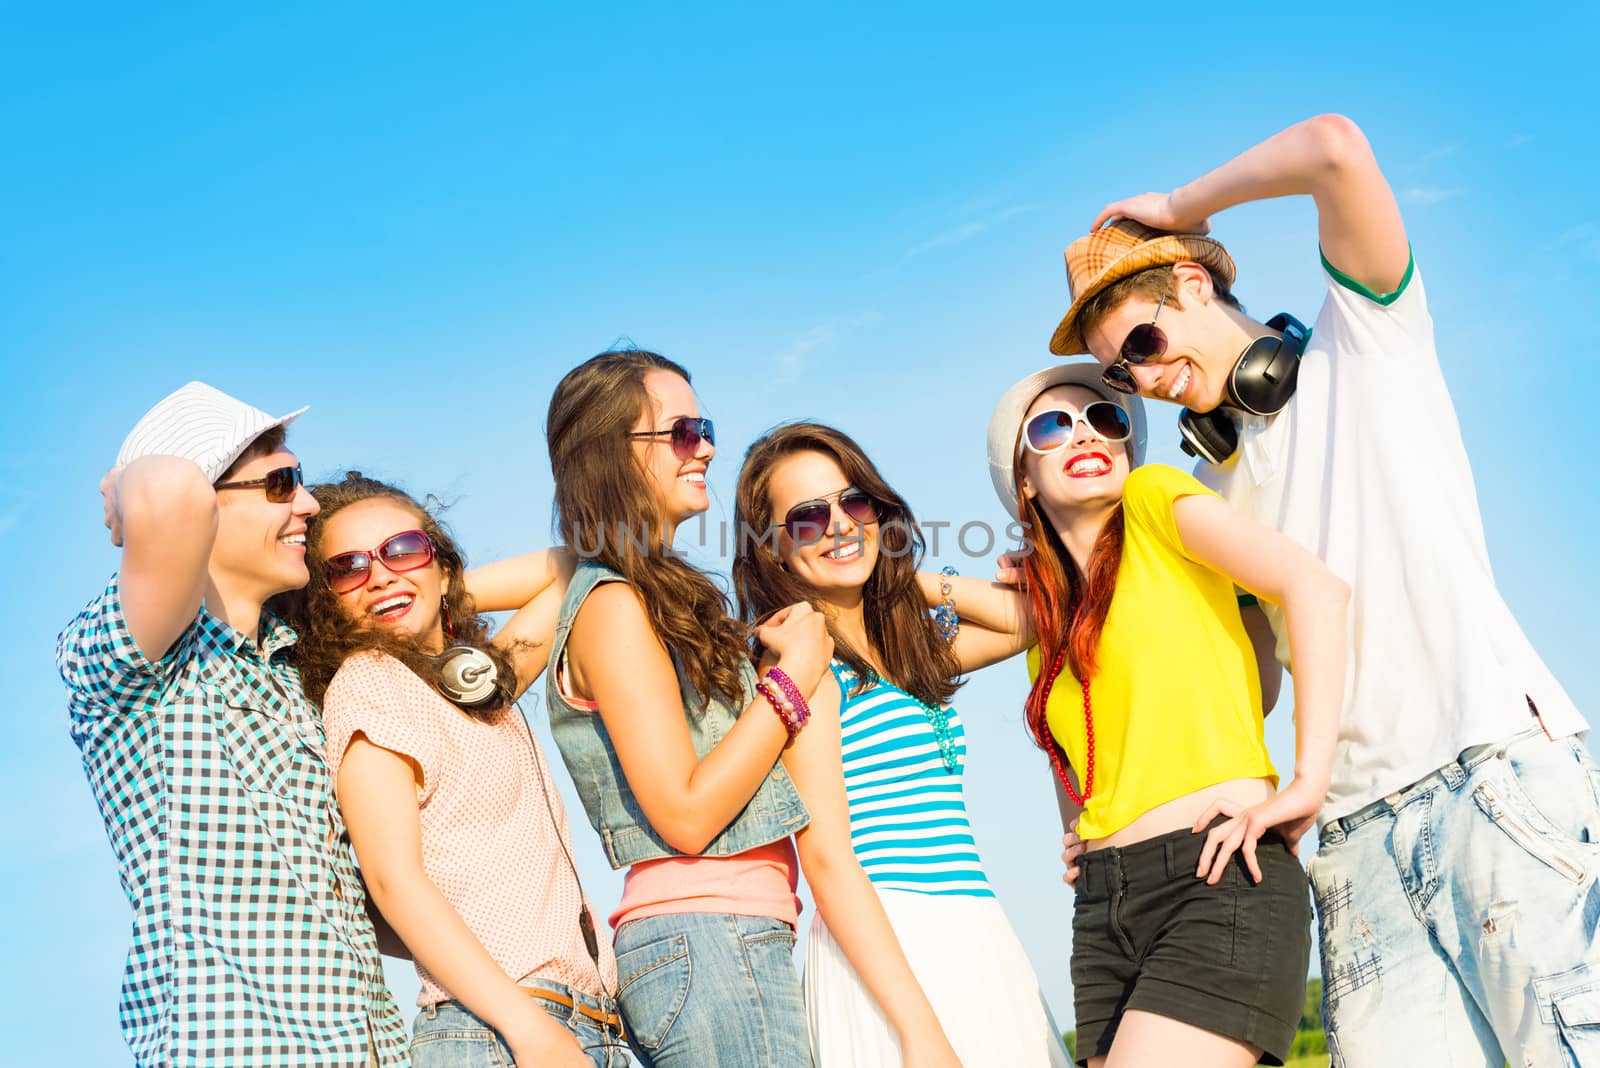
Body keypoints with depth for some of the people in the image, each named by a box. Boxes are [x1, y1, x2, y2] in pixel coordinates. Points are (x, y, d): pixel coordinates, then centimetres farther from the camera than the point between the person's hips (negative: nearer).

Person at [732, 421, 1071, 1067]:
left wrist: (909, 579, 13)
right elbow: (827, 862, -14)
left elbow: (1029, 620, 25)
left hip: (972, 940, 8)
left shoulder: (906, 648, 14)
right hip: (891, 948, -7)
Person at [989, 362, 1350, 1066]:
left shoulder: (1154, 501, 3)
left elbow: (1315, 586, -11)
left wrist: (1307, 784, -16)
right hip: (1103, 910, 6)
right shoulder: (1049, 625, 20)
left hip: (1221, 882, -6)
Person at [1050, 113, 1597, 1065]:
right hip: (1361, 825, 5)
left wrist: (1178, 206, 6)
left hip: (1499, 762, -5)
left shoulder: (1365, 342, 9)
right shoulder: (1211, 489, 22)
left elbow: (1336, 148, -7)